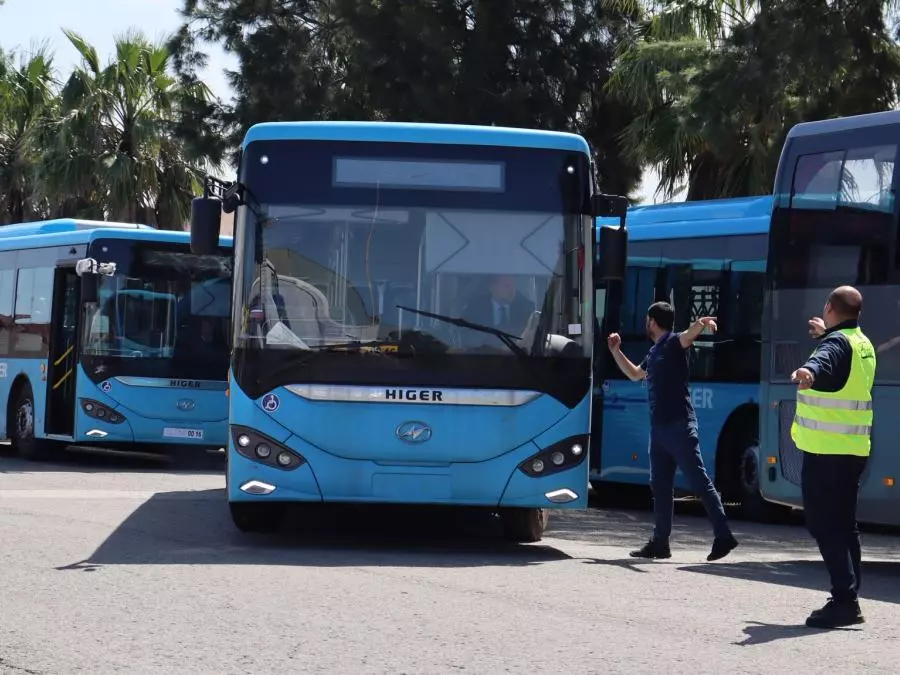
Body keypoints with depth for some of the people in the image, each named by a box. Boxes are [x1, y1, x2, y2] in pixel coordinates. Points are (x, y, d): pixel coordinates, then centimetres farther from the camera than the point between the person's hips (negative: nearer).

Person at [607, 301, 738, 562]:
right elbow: (634, 374, 37)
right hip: (659, 427, 9)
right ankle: (660, 542, 14)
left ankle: (723, 536, -9)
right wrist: (615, 351, 32)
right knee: (660, 486, 10)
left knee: (699, 481, -9)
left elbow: (689, 335, -29)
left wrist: (701, 324, -50)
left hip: (679, 425, -9)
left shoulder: (673, 343, -6)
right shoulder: (654, 352, 20)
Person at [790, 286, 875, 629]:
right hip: (853, 449, 9)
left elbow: (823, 362, -40)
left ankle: (844, 599, -15)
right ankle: (849, 601, 18)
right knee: (844, 524, 15)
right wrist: (825, 333, 55)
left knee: (825, 524, -8)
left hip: (826, 449, -9)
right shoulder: (863, 344, 14)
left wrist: (808, 372, -60)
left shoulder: (836, 342, -14)